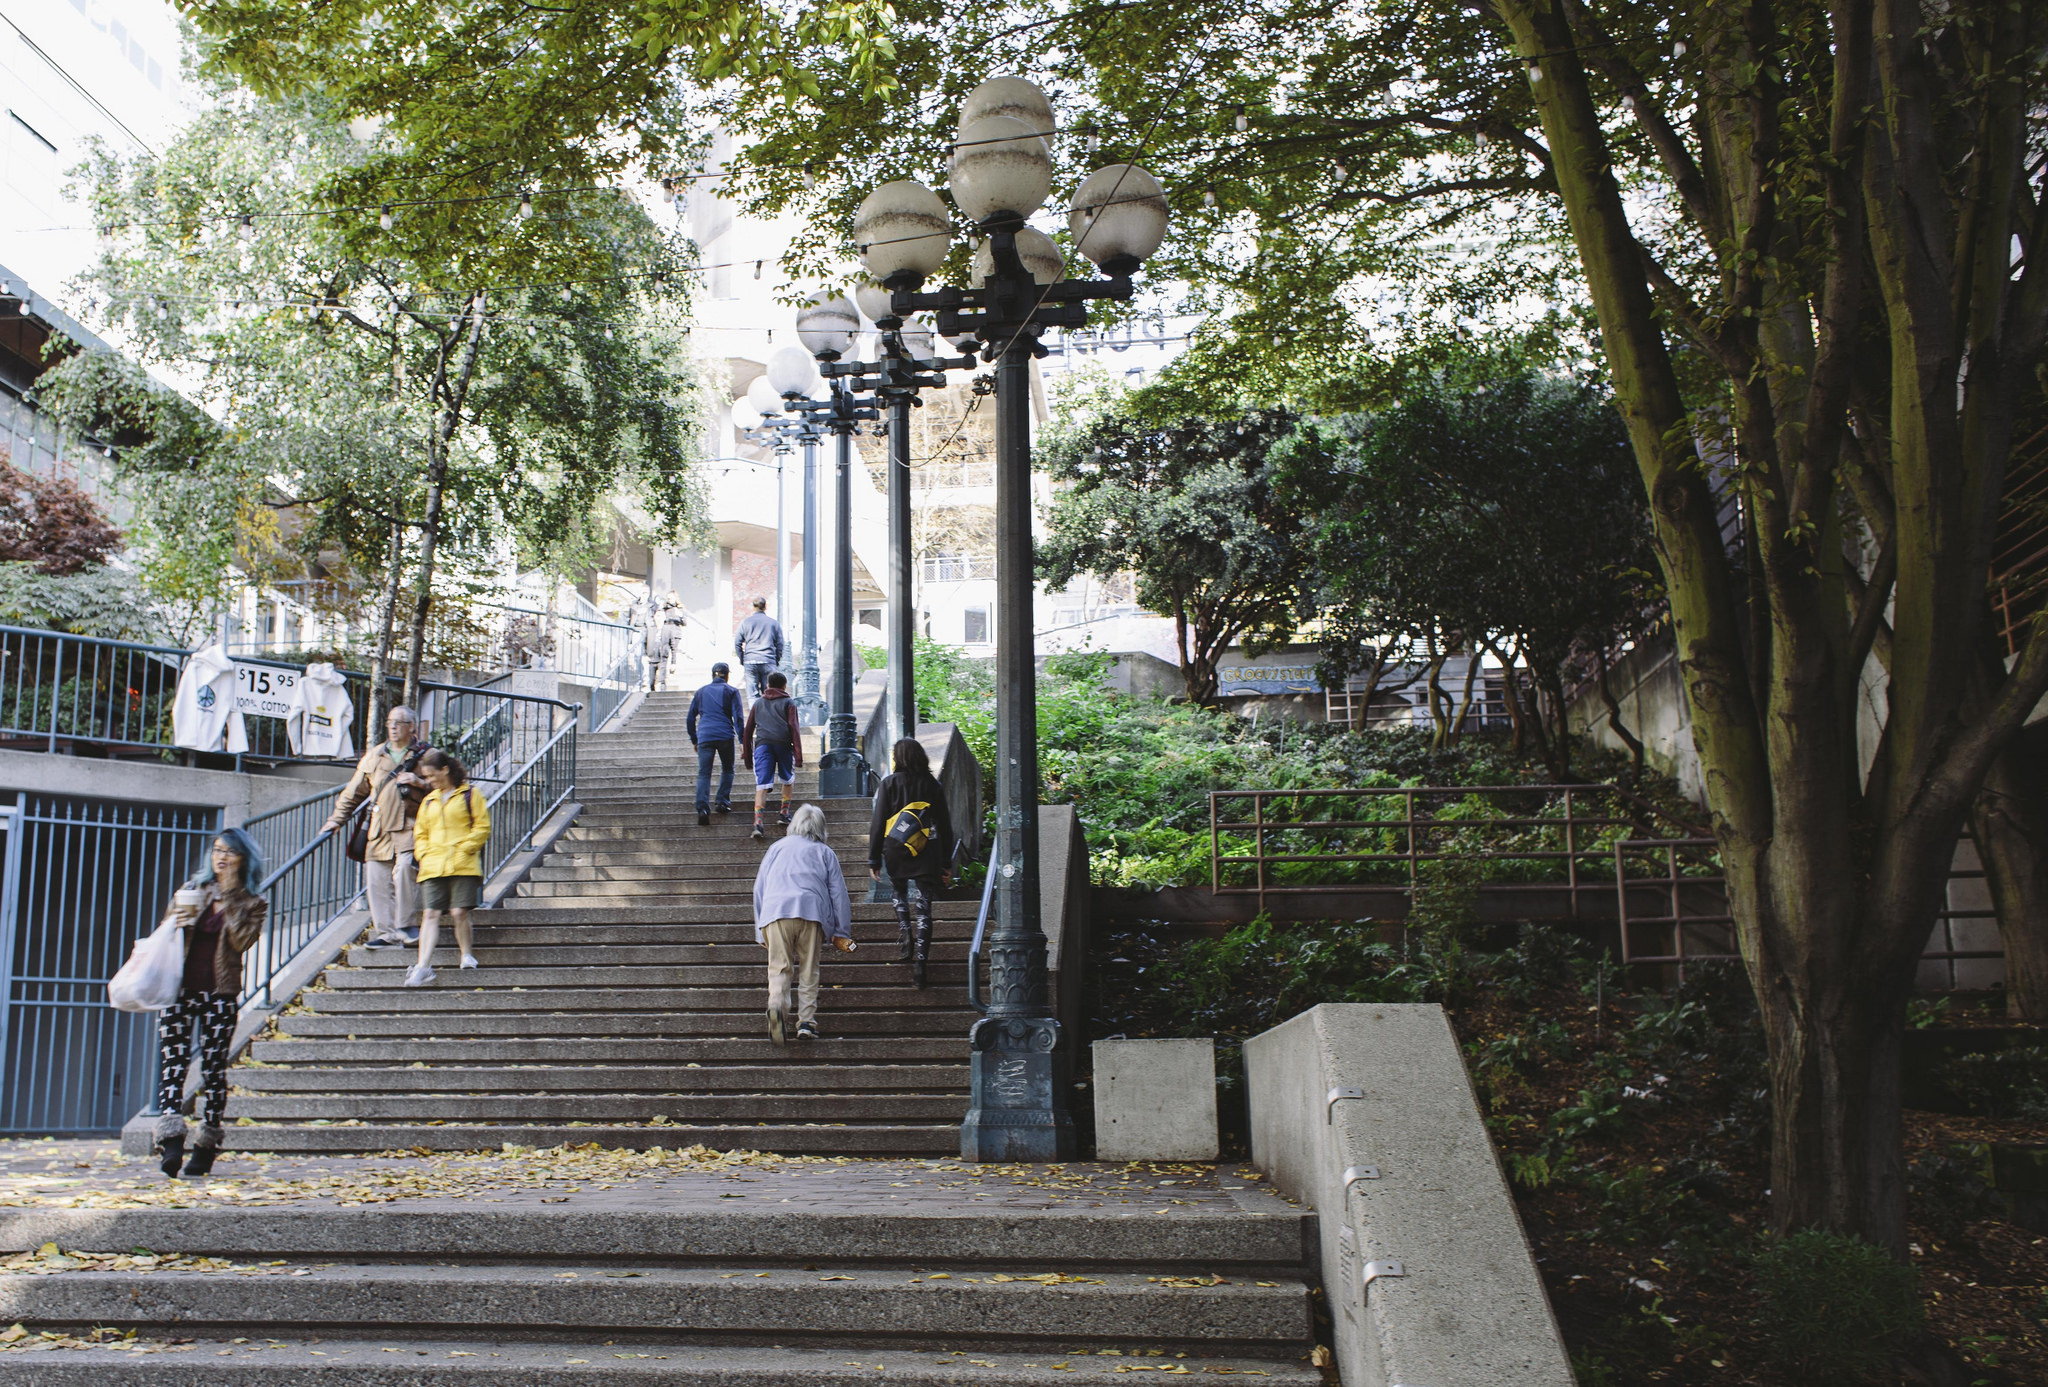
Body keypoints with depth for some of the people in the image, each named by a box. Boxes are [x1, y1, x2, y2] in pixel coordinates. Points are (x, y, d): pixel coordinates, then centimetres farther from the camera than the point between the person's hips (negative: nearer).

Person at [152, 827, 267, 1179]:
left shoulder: (252, 905, 6)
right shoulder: (191, 890, 14)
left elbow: (242, 940, -11)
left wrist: (230, 898, -12)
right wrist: (178, 922, -8)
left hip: (221, 994, -2)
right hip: (182, 988, 2)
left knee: (214, 1068, 1)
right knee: (173, 1061, -11)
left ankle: (205, 1147, 10)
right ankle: (171, 1141, -19)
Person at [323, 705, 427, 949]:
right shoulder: (373, 756, 19)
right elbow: (354, 792, 24)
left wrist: (420, 782, -11)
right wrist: (336, 819, 20)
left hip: (410, 829, -5)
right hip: (380, 832, 5)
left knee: (404, 868, -25)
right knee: (376, 880, -1)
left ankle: (406, 925, -15)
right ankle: (387, 932, 4)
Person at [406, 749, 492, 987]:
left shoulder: (469, 794, 3)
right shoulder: (429, 801, 19)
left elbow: (482, 827, -1)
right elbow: (420, 833, 24)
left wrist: (463, 850, -9)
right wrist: (424, 854, 7)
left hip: (463, 867, -4)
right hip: (432, 867, 4)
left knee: (459, 912, -8)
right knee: (430, 914, -5)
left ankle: (466, 955, 14)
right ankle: (423, 967, -10)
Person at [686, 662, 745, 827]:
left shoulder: (701, 692, 17)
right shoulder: (731, 691, 9)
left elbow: (690, 719, 17)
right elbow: (737, 717, -1)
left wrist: (694, 740, 25)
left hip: (704, 737, 1)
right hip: (725, 736, -1)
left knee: (703, 773, -2)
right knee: (727, 769, 18)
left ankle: (702, 808, -19)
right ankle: (723, 802, 10)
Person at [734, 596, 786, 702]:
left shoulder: (745, 622, 7)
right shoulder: (774, 623, 7)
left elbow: (737, 643, 7)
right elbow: (780, 644, 7)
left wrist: (742, 660, 15)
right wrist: (777, 661, 16)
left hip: (750, 662, 0)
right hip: (769, 661, 0)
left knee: (752, 694, 1)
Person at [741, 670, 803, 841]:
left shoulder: (758, 703, 24)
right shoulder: (788, 703, 15)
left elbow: (748, 732, 22)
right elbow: (794, 729, 3)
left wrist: (747, 756, 26)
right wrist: (798, 755, -1)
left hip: (762, 745, 1)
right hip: (783, 745, -1)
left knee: (761, 785, -7)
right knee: (788, 780, 23)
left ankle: (758, 822, -22)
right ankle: (785, 814, 22)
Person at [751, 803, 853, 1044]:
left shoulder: (776, 848, 27)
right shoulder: (825, 853, 22)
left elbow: (759, 889, 25)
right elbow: (838, 893, 15)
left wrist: (760, 929, 28)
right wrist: (842, 932, 17)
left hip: (775, 911, 1)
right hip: (811, 910, -1)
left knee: (779, 967, -3)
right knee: (808, 971, 8)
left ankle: (776, 1004, -29)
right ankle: (806, 1021, 0)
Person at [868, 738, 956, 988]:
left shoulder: (889, 784, -3)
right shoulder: (933, 785, 4)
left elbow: (878, 824, -3)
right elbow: (945, 826, 7)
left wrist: (874, 859, 3)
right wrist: (946, 863, 13)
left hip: (896, 854, -1)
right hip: (927, 857, 1)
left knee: (900, 896, 22)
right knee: (924, 908, 2)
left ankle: (906, 937, 3)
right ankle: (920, 960, -6)